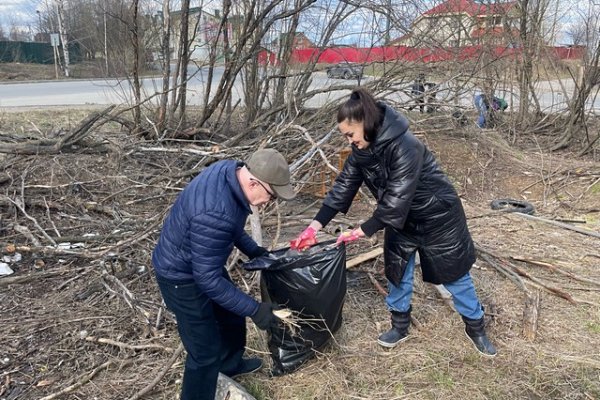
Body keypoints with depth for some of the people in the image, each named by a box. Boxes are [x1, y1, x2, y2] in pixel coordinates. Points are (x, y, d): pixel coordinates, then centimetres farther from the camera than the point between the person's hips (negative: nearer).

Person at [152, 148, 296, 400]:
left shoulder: (230, 170, -12)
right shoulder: (214, 215, -40)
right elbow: (208, 279, -32)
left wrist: (252, 250, 9)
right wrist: (254, 309, -28)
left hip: (202, 262, 10)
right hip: (183, 276, -9)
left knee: (232, 315, 26)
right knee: (205, 350, 2)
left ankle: (230, 365, 53)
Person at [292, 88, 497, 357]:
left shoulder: (405, 147, -35)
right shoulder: (362, 149, -11)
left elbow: (396, 199, -35)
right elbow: (343, 186, -9)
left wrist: (362, 231, -32)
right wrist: (315, 226, -15)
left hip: (437, 216, -6)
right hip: (400, 217, 7)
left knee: (454, 272, 9)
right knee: (398, 269, 13)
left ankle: (475, 328, 31)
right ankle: (400, 325, 34)